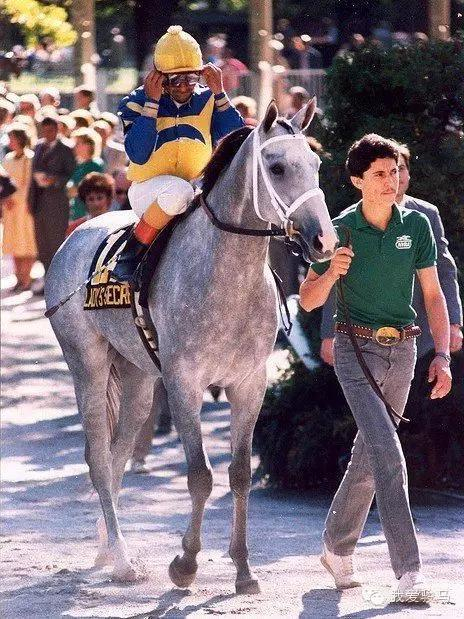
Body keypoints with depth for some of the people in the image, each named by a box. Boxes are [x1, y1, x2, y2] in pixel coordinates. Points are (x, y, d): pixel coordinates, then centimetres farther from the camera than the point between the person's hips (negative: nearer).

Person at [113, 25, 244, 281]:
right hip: (148, 190, -4)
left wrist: (219, 94, -12)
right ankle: (131, 253, -21)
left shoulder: (208, 100, 4)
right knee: (178, 190, -39)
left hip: (199, 189, 4)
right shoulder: (136, 102, -4)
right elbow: (138, 156, -18)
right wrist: (152, 102, -19)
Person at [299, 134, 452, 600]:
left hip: (403, 349, 4)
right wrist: (331, 272, -22)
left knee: (368, 455, 14)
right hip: (357, 348, -4)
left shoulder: (417, 225, 1)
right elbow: (308, 300, -1)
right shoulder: (339, 230, -7)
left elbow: (433, 295, 5)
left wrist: (442, 354, -5)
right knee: (387, 451, -17)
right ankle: (408, 571, -21)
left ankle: (337, 548, 33)